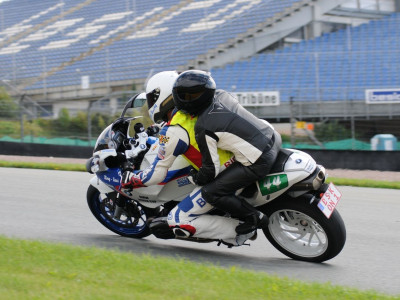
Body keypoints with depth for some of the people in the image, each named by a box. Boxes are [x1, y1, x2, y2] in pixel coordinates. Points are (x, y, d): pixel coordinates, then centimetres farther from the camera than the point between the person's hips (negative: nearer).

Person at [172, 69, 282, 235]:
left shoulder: (203, 128, -17)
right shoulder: (220, 94, 4)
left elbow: (211, 169, -10)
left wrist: (194, 180, 11)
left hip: (258, 163, -9)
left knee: (210, 192, -3)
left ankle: (255, 218, 3)